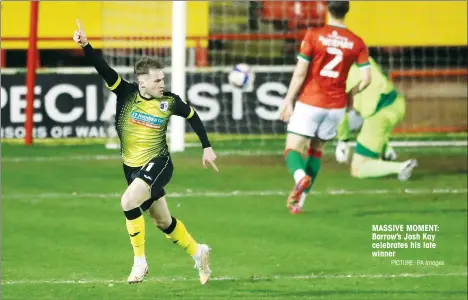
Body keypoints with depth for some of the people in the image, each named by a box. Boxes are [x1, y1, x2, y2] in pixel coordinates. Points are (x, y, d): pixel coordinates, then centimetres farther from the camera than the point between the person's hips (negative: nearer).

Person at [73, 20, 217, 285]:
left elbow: (193, 116, 11)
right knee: (163, 221, 16)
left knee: (129, 201, -28)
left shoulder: (169, 101, -7)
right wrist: (86, 46, -35)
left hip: (157, 164, -4)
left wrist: (207, 147, 13)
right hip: (132, 167, 4)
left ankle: (140, 260, -15)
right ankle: (198, 252, 41)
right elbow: (104, 69, -20)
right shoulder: (126, 93, -8)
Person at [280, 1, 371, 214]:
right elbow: (366, 79, -4)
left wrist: (288, 102, -1)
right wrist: (350, 94, 15)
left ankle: (300, 175, -35)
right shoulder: (357, 43, -1)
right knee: (316, 150, 20)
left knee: (292, 150, -1)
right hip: (336, 106, 3)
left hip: (310, 103, -3)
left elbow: (300, 73, -10)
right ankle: (299, 200, 16)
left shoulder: (313, 36, -9)